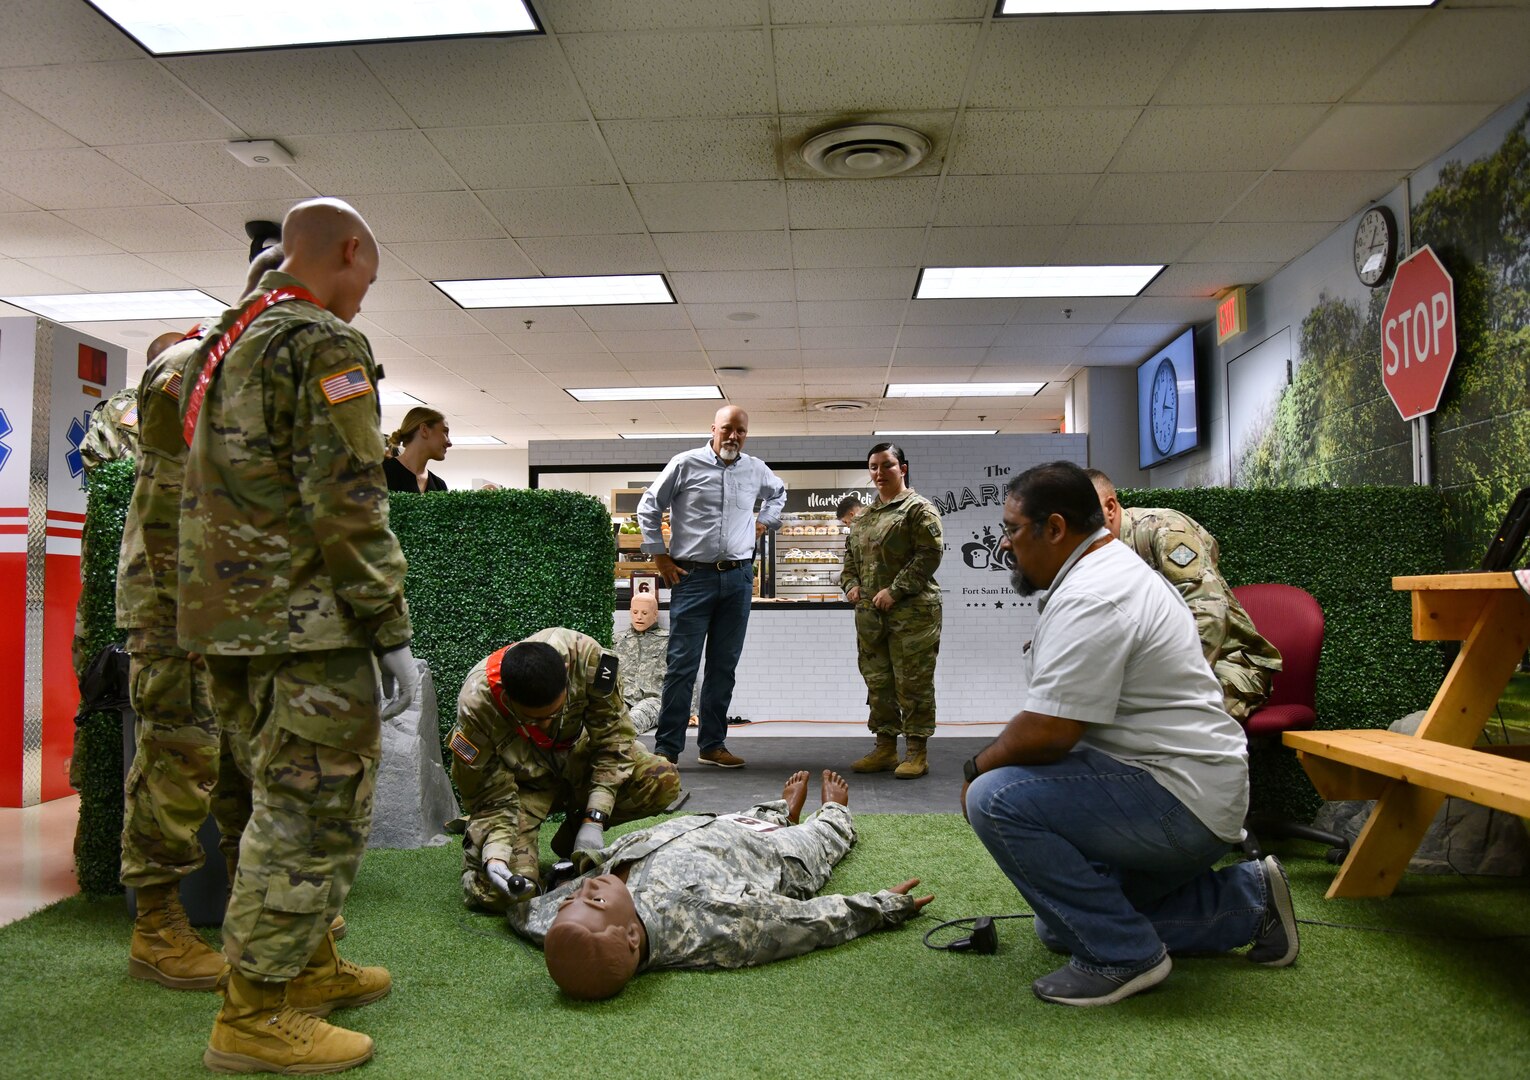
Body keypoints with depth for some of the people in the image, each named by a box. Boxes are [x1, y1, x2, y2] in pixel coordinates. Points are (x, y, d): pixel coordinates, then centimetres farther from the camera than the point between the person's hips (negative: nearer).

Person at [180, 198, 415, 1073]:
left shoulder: (228, 340, 19)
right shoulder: (324, 345, -12)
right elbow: (346, 503, -19)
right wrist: (392, 630, -15)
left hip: (230, 615, 10)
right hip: (305, 619, -10)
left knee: (297, 799, 19)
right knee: (317, 810, -2)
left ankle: (311, 967, 31)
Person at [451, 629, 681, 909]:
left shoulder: (584, 654, -31)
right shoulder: (476, 707, -33)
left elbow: (613, 736, -18)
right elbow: (492, 800, -21)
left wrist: (593, 820, -23)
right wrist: (495, 857, -38)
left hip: (576, 758, 3)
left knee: (664, 780, -23)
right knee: (499, 894, -26)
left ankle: (571, 835, 2)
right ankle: (476, 840, 11)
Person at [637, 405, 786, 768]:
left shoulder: (756, 470, 9)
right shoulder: (686, 464, -3)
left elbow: (778, 493, 32)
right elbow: (648, 507, 4)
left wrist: (764, 521, 16)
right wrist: (659, 556, 0)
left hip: (738, 578, 4)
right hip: (693, 577, -4)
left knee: (724, 666, 9)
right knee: (682, 664, -5)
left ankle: (713, 745, 18)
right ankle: (667, 748, 1)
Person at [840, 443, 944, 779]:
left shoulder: (919, 509, -4)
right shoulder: (864, 516, 19)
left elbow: (929, 554, -12)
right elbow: (850, 556, 25)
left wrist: (895, 590, -16)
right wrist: (851, 584, 5)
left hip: (911, 611, -7)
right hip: (870, 613, 7)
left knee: (912, 682, -3)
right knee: (878, 682, 10)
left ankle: (916, 752, 5)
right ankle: (885, 748, 20)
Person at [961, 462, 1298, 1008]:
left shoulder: (1089, 599, -23)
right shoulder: (1112, 569, 13)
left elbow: (1047, 733, -27)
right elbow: (1054, 719, 18)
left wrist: (978, 765, -9)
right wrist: (992, 760, 10)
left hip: (1180, 801, -11)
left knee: (995, 798, -24)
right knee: (1063, 929, 21)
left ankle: (1122, 953, -11)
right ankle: (1246, 902, 21)